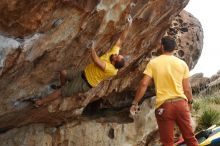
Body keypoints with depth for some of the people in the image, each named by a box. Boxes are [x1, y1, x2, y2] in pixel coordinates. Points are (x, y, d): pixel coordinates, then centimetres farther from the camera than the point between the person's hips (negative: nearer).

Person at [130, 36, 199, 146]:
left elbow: (144, 84, -7)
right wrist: (190, 102, 21)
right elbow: (187, 88, 5)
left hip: (163, 106, -2)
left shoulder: (153, 63, 0)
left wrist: (135, 103, 0)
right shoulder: (182, 63, 5)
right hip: (181, 103, 2)